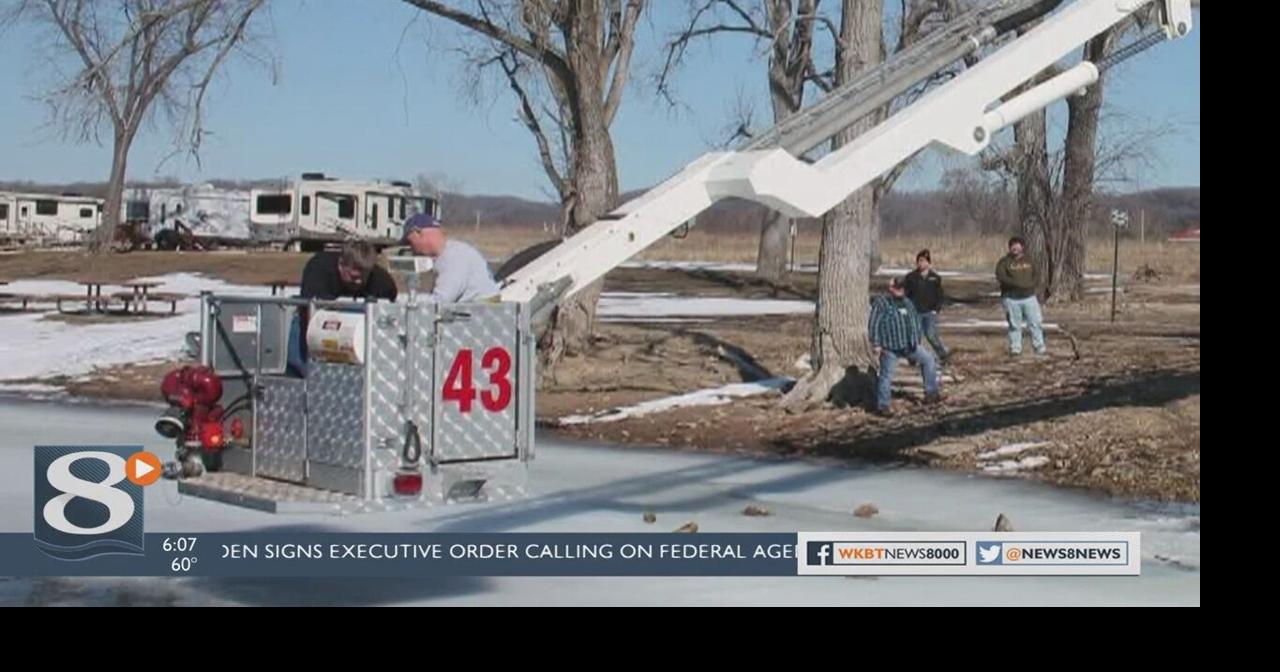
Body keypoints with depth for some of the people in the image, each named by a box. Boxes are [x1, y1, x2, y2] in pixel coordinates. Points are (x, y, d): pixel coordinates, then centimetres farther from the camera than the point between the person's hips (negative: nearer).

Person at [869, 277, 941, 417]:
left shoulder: (908, 304, 16)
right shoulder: (881, 303, -6)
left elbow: (916, 323, 27)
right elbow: (873, 324, -10)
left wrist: (917, 341, 21)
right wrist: (877, 344, -15)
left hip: (909, 346, 7)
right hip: (889, 348, -7)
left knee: (928, 359, 10)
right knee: (887, 375, -5)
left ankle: (931, 393, 19)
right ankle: (882, 406, 4)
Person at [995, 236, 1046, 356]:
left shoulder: (1029, 261, 12)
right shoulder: (1004, 262, -1)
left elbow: (1034, 277, 21)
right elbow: (1000, 277, -15)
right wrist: (1017, 283, -22)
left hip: (1029, 297, 3)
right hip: (1011, 299, -3)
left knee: (1035, 323, -1)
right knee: (1014, 325, 2)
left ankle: (1040, 348, 5)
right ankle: (1015, 348, 10)